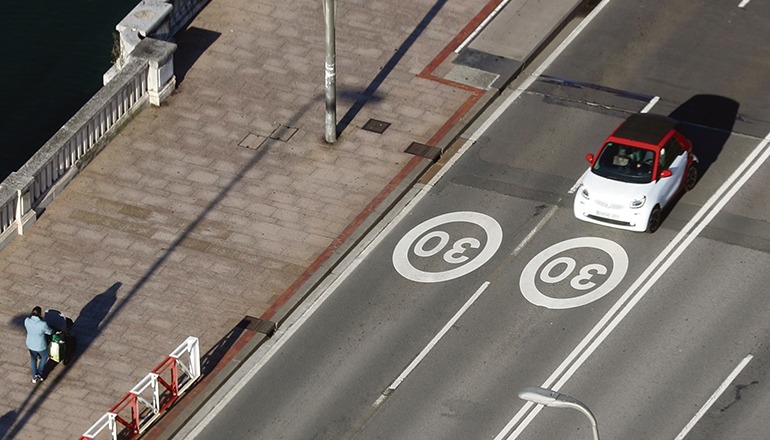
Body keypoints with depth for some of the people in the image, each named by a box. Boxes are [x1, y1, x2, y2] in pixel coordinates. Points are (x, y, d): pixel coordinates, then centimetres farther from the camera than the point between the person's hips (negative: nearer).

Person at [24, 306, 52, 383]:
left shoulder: (27, 321, -22)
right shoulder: (43, 324, -34)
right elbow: (49, 332, -14)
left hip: (30, 344, 4)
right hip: (40, 346, -4)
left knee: (33, 358, 30)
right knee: (44, 356, 30)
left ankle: (34, 377, 42)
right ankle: (39, 374, 36)